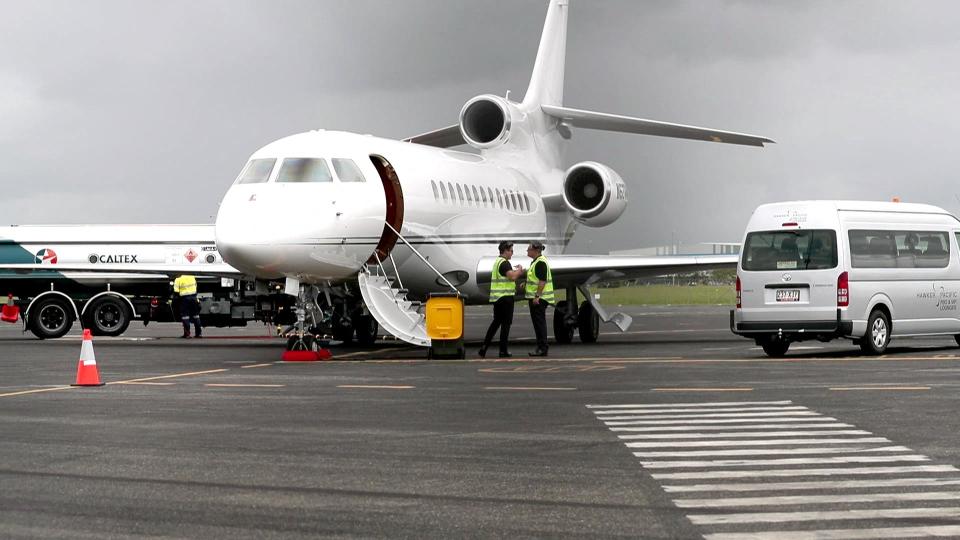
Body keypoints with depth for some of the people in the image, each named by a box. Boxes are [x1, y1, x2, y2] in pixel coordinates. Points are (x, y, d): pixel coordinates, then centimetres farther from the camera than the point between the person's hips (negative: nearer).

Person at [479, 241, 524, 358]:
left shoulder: (497, 261, 17)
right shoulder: (504, 263, -15)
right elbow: (512, 276, -26)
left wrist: (516, 271, 12)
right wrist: (519, 270, -7)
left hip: (496, 297, 9)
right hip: (505, 296, -9)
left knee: (496, 322, 14)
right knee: (506, 323, -2)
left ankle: (484, 347, 9)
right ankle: (503, 351, 0)